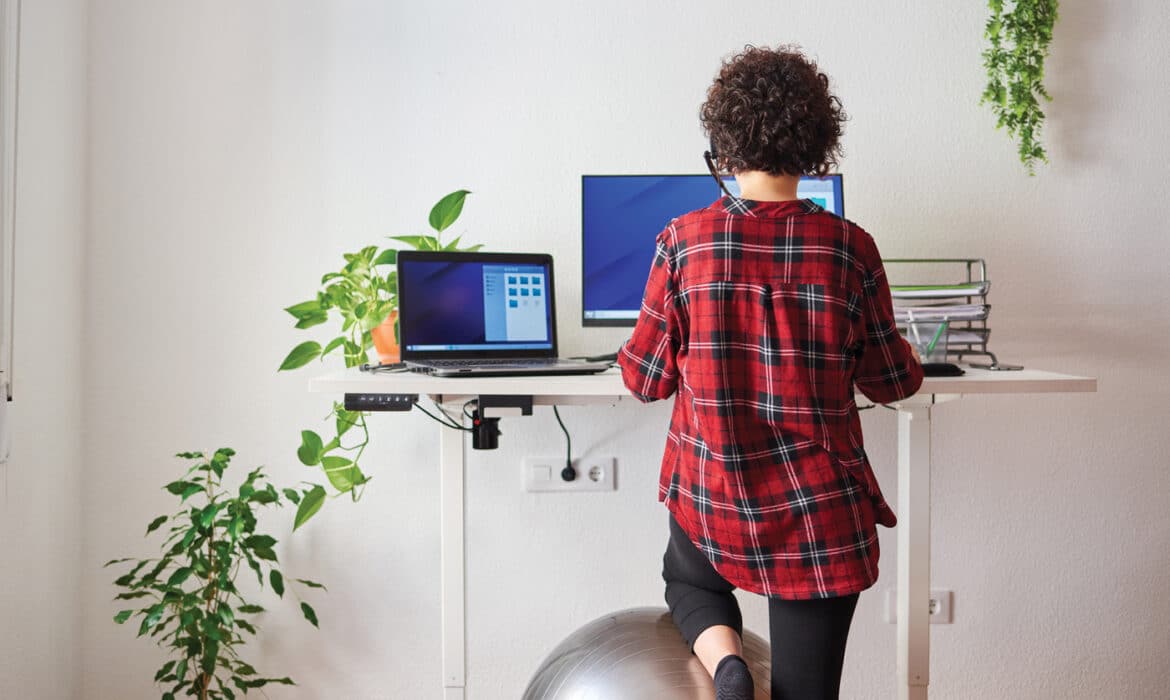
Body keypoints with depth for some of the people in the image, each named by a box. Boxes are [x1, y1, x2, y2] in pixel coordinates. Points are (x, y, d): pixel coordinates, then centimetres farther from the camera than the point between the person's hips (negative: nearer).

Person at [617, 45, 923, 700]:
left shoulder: (683, 241, -8)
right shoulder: (850, 247, -7)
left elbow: (646, 379, 0)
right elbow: (891, 381, 4)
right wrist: (907, 356, 27)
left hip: (711, 497, 1)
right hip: (821, 514, 0)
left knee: (687, 576, 33)